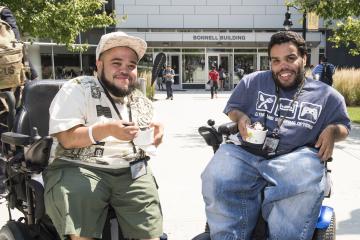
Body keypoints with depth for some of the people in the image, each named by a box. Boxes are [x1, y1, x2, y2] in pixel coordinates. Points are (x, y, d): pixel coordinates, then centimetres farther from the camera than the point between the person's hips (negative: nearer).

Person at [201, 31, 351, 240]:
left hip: (295, 157, -1)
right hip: (245, 153, 2)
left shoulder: (326, 95, 16)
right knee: (216, 182, -29)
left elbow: (343, 126, 20)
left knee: (304, 189, -37)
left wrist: (333, 130, -4)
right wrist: (240, 117, 0)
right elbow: (231, 109, 24)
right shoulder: (253, 82, 19)